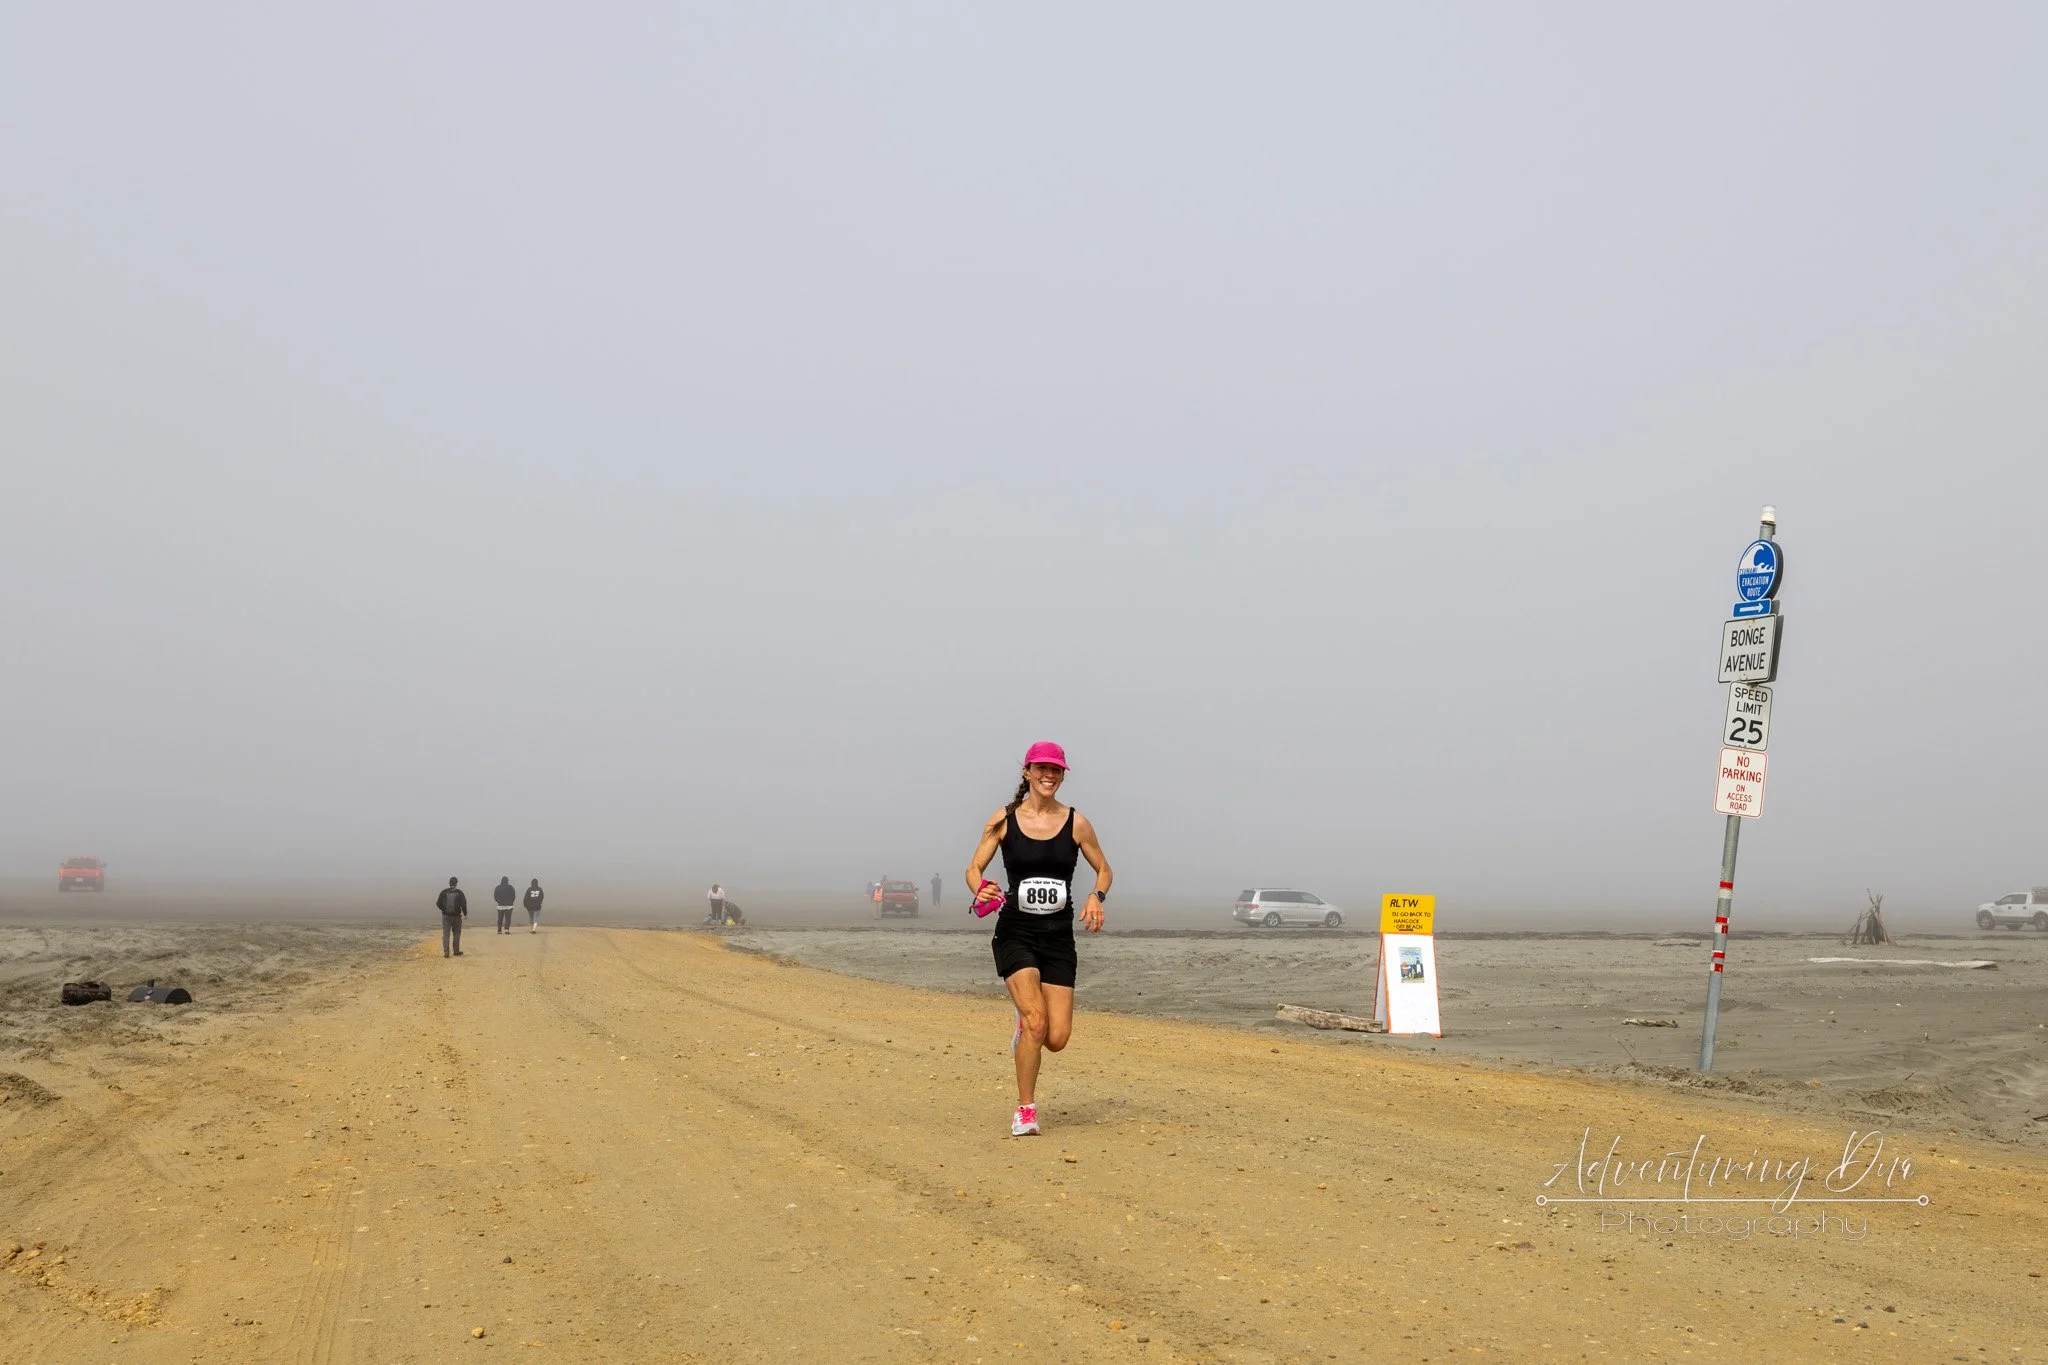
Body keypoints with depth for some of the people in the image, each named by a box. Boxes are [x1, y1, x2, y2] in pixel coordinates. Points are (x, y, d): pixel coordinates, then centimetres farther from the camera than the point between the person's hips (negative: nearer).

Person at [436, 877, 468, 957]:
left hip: (446, 915, 1)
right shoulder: (459, 892, -6)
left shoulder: (444, 892, -2)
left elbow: (438, 903, 0)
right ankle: (456, 951, 17)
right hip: (456, 916, -1)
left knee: (446, 934, 2)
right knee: (456, 934, 12)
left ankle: (446, 952, -6)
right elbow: (463, 903, -8)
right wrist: (465, 913, 8)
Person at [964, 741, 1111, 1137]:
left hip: (1059, 937, 2)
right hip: (1015, 933, -2)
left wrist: (1096, 897, -9)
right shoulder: (1003, 820, -1)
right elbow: (973, 868, 2)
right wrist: (980, 889, -21)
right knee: (1036, 1021, -19)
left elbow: (1104, 869, 12)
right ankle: (1025, 1109, -1)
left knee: (1056, 1038, -3)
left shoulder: (1076, 823, 2)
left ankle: (1025, 1026, 35)